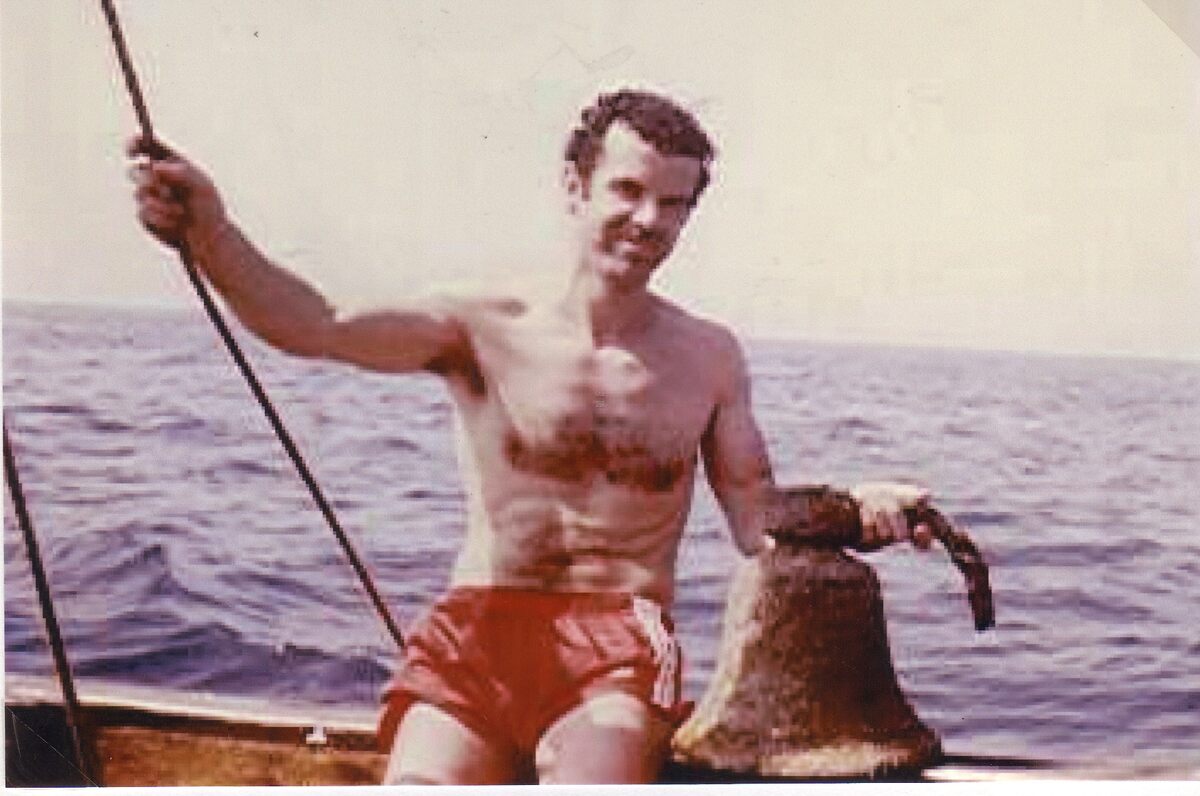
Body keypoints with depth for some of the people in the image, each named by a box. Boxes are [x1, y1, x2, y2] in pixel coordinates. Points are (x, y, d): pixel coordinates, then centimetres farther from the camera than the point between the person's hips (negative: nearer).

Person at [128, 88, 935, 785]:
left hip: (620, 652, 0)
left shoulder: (710, 358, 8)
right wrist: (210, 229, -29)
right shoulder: (486, 329, 1)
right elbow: (319, 329, -13)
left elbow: (760, 521, 9)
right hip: (475, 637, 0)